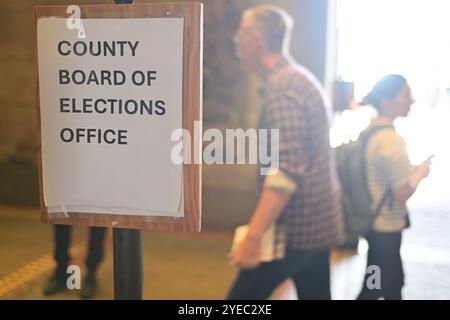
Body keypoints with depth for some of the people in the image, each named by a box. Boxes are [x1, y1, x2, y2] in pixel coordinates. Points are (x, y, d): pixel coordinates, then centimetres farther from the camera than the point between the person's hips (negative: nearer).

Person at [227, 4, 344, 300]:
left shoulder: (281, 86, -16)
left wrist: (253, 236, -28)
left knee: (243, 296, -1)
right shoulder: (304, 79, 15)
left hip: (296, 228, -9)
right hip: (320, 224, 10)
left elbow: (286, 170, -26)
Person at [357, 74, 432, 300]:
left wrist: (411, 170, 14)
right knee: (373, 290, 8)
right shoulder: (392, 140, -24)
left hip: (371, 220, 9)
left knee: (394, 280, 25)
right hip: (385, 227, -9)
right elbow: (402, 193, -23)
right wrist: (421, 173, -6)